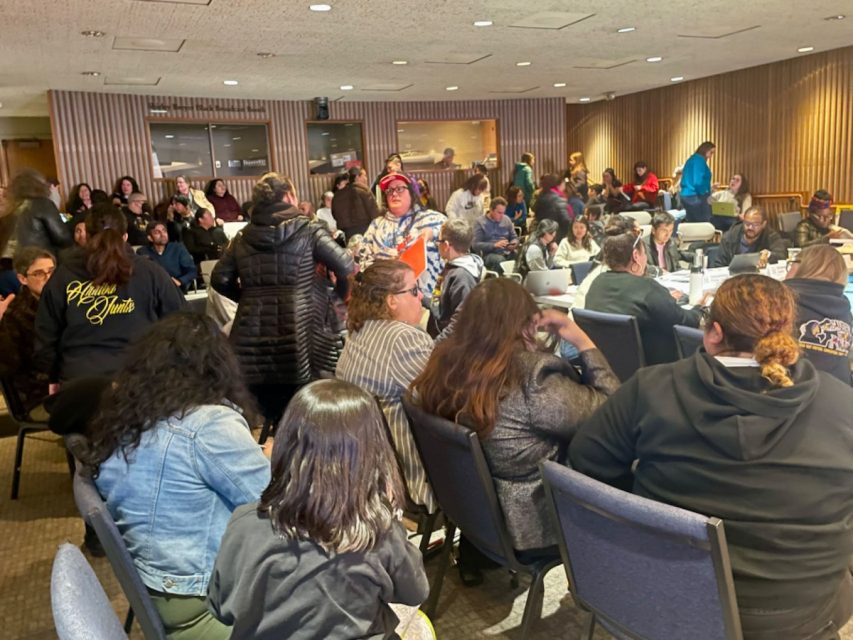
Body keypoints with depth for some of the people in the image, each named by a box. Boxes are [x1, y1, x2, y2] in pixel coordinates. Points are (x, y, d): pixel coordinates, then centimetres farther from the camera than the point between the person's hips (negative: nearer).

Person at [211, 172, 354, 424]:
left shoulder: (243, 238, 11)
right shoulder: (308, 230, 0)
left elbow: (220, 280, 11)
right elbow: (346, 267, -8)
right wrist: (337, 296, 9)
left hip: (252, 336, 4)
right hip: (299, 332, -3)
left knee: (272, 418, 14)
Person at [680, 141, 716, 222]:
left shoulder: (692, 159, 18)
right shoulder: (699, 160, -11)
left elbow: (684, 182, 21)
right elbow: (698, 182, -22)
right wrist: (705, 194, -8)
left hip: (686, 196, 10)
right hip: (696, 197, -10)